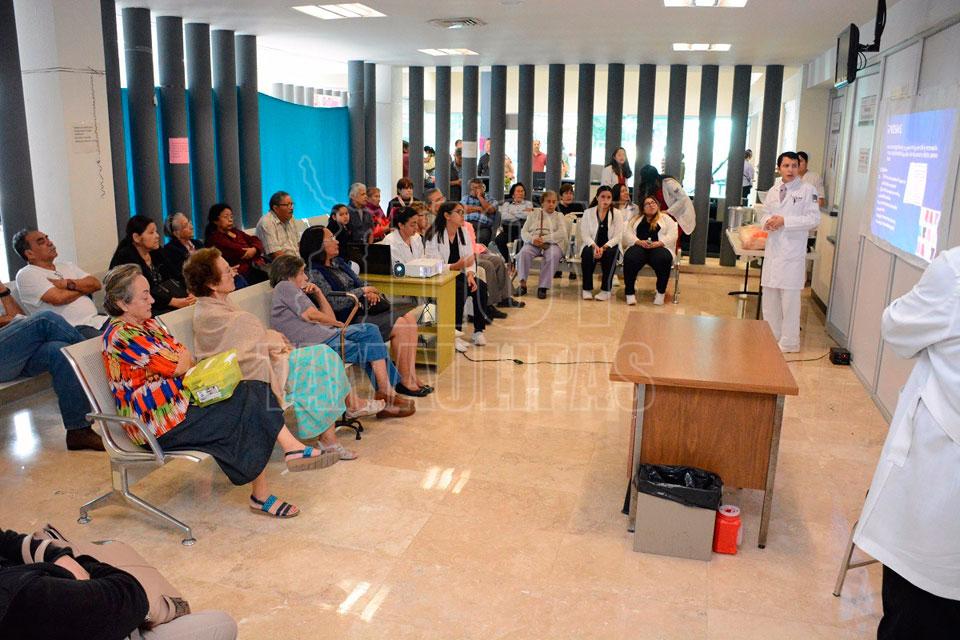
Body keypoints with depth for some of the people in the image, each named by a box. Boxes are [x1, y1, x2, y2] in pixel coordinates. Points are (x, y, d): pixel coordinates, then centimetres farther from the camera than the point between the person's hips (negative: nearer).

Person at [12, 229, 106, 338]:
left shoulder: (65, 265, 22)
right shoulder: (26, 275, 2)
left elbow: (96, 284, 10)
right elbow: (58, 298, -12)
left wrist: (69, 284, -5)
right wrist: (83, 288, 5)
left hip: (96, 319, 7)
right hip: (72, 329, -7)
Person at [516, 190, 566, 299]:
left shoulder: (559, 216, 18)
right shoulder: (533, 215, 23)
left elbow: (562, 233, 0)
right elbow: (523, 232, 12)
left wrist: (544, 239, -12)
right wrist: (532, 239, -12)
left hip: (552, 243, -1)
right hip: (533, 243, 1)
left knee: (553, 255, -36)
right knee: (524, 252, -32)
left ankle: (543, 287, -31)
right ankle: (522, 284, -29)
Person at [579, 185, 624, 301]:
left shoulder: (617, 214, 0)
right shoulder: (588, 213, 2)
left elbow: (617, 237, -7)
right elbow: (585, 235, -4)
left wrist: (604, 247, -23)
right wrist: (594, 246, -24)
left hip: (610, 247, 0)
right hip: (592, 246, 1)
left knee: (610, 253, -35)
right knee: (588, 253, -33)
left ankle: (606, 289, -23)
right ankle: (587, 288, -19)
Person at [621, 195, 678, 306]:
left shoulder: (666, 218, 21)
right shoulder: (635, 218, 25)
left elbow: (672, 235, 6)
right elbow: (627, 233, 9)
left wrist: (659, 243, -12)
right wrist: (639, 241, -11)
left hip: (659, 247, 0)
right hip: (638, 246, 1)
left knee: (663, 259, -37)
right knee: (630, 259, -36)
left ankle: (661, 292, -19)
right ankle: (630, 292, -24)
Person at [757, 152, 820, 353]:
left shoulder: (807, 190, -2)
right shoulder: (773, 192, 14)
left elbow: (813, 219, -8)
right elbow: (763, 216, 18)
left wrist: (785, 221, -16)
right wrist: (768, 221, -5)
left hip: (793, 253, -5)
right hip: (772, 251, 5)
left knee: (790, 298, -3)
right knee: (769, 295, 10)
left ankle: (789, 342, 6)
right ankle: (771, 336, 23)